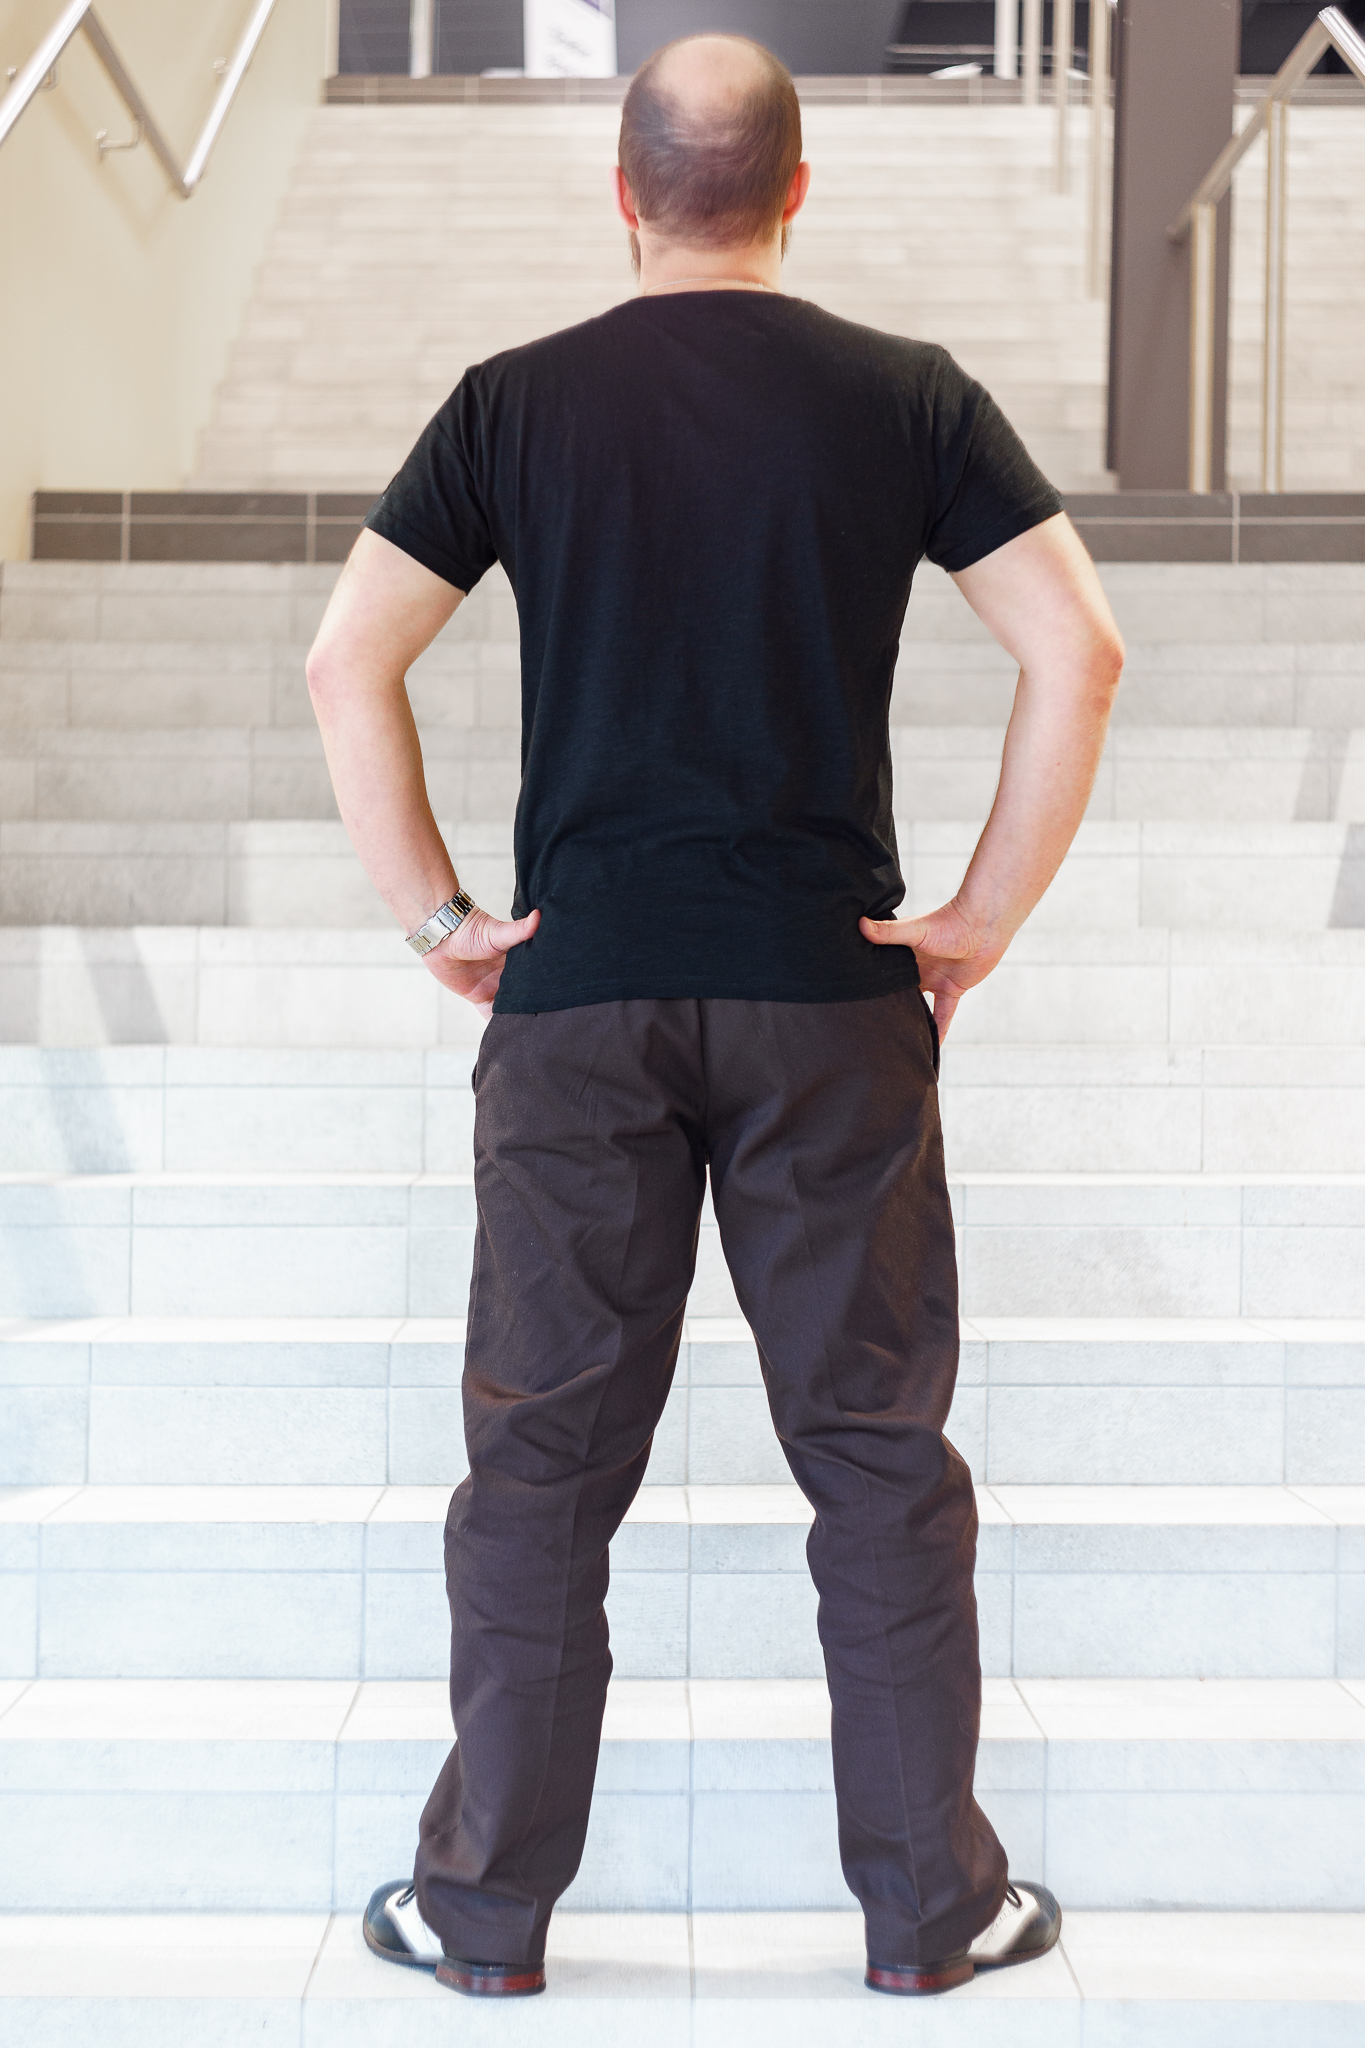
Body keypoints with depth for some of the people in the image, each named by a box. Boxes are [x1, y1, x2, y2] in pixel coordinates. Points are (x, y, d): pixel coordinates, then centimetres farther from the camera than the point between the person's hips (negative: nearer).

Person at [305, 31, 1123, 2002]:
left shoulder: (517, 401, 3)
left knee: (544, 1457, 9)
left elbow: (347, 663, -2)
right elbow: (1078, 649, -5)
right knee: (879, 1453, 9)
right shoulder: (909, 397, 2)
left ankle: (485, 1906, 18)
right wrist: (985, 917, 1)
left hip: (576, 996, 1)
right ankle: (931, 1903, 18)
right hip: (833, 999, 0)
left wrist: (435, 917, 4)